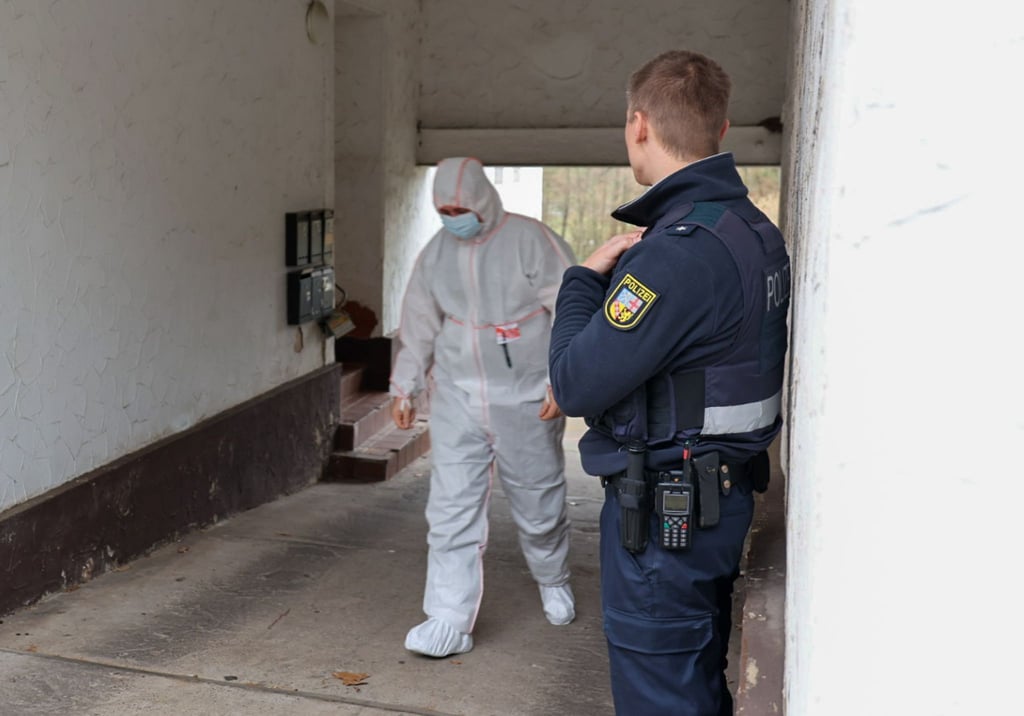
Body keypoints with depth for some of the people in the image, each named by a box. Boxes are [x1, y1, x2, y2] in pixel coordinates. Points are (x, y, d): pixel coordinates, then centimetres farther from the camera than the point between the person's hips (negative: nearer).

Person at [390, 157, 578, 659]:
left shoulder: (530, 240, -9)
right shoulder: (435, 254, 7)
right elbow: (419, 325, 15)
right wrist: (404, 387, 15)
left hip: (525, 400, -3)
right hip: (457, 400, 4)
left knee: (538, 504, 11)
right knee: (451, 510, -2)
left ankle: (553, 581, 39)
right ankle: (450, 621, 6)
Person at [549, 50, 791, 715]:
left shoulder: (679, 249, -24)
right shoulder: (757, 230, 7)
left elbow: (577, 385, -21)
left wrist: (584, 277, -8)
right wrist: (619, 277, 4)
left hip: (662, 509, -9)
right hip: (723, 496, 10)